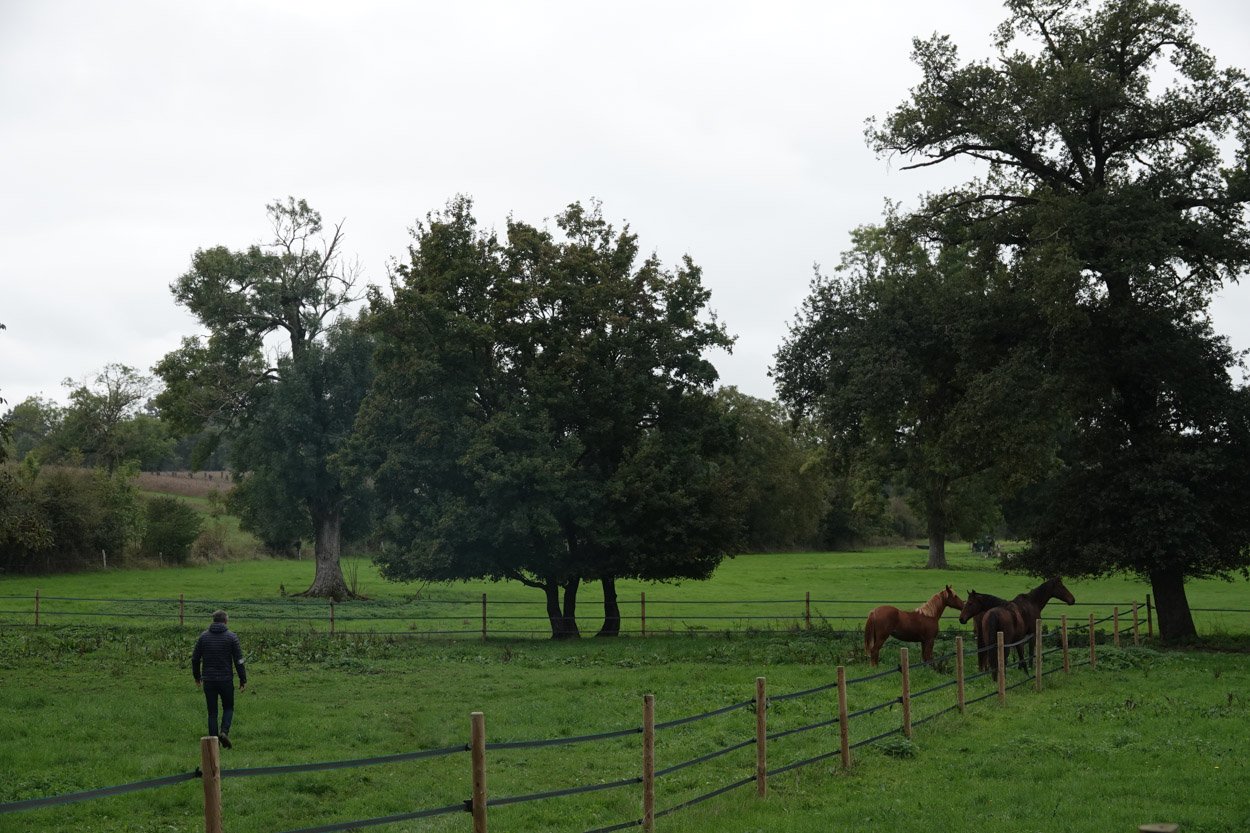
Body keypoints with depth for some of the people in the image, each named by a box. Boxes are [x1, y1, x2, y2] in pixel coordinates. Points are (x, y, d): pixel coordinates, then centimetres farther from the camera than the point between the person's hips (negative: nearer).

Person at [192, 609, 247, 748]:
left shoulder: (204, 636, 3)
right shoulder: (231, 637, -4)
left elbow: (195, 658, 7)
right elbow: (239, 660, -5)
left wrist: (197, 676, 21)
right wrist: (243, 679, 2)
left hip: (208, 680, 2)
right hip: (226, 680, -2)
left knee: (212, 711, 9)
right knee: (228, 708, 13)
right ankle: (224, 732, -10)